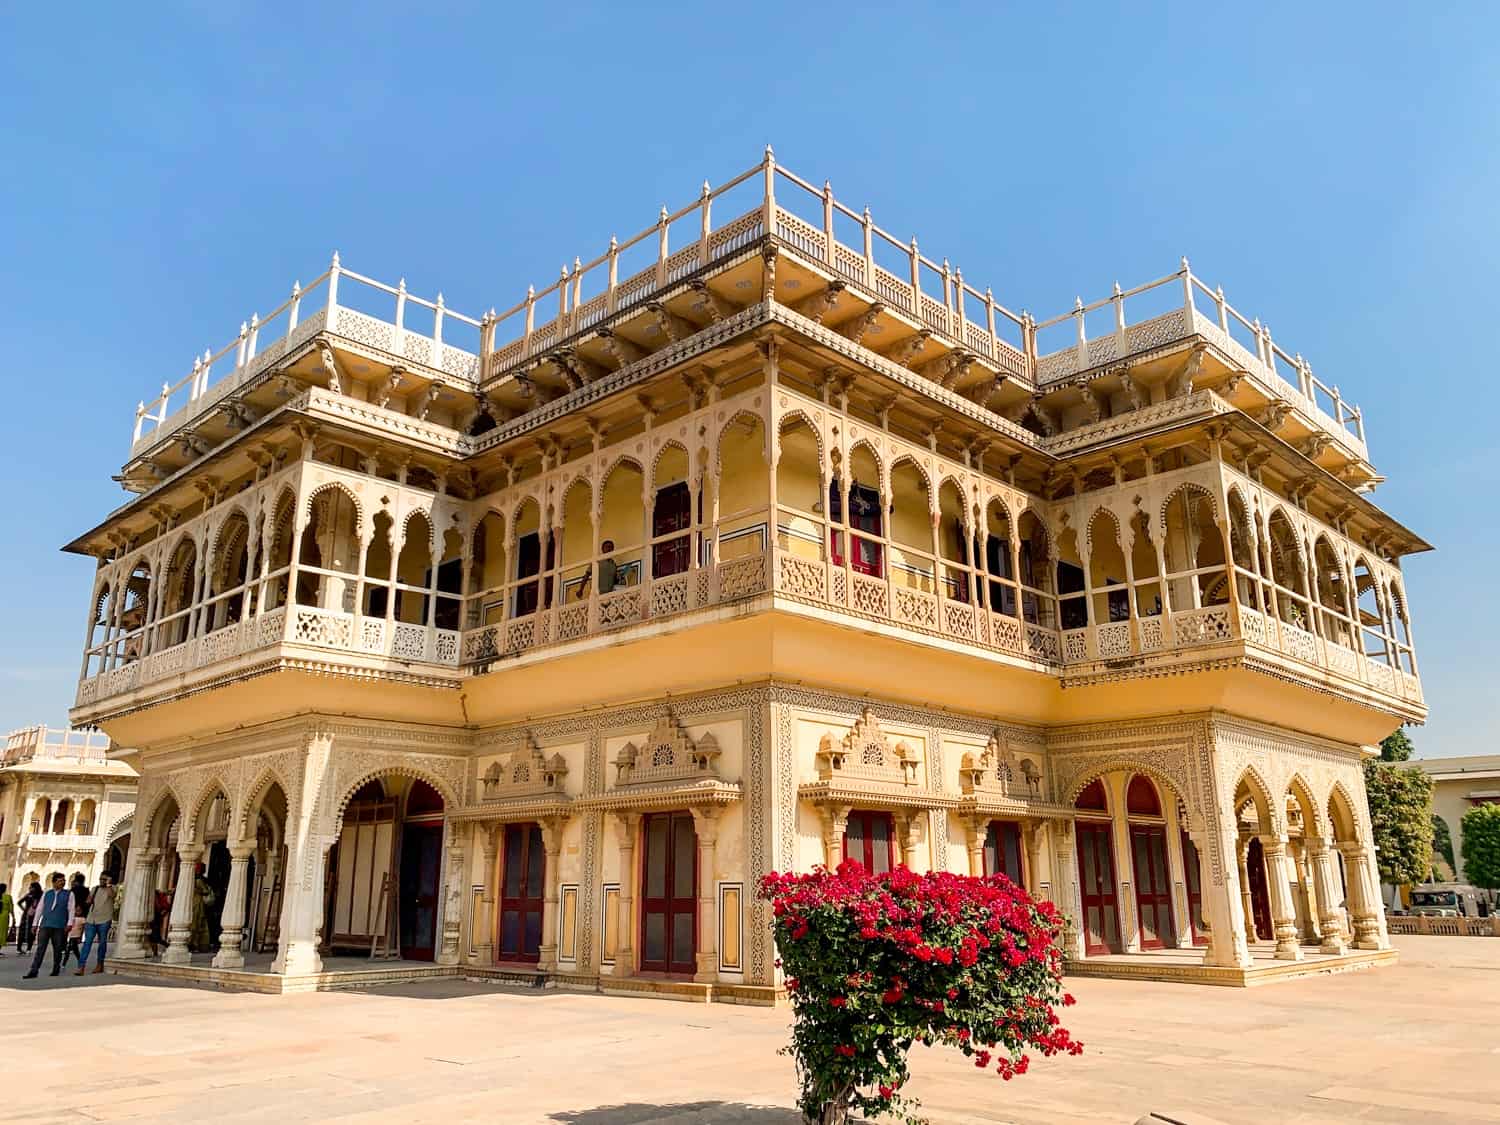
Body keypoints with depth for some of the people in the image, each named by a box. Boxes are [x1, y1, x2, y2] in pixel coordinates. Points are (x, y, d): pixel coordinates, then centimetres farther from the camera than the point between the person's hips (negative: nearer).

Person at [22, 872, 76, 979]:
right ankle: (33, 971, -7)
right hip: (45, 925, 2)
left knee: (57, 949, 3)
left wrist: (69, 923, -9)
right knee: (40, 948, -6)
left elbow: (71, 910, 0)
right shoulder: (46, 894, 14)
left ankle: (56, 969, 14)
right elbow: (39, 909, 16)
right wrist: (35, 924, 11)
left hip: (59, 926, -1)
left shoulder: (69, 894, 6)